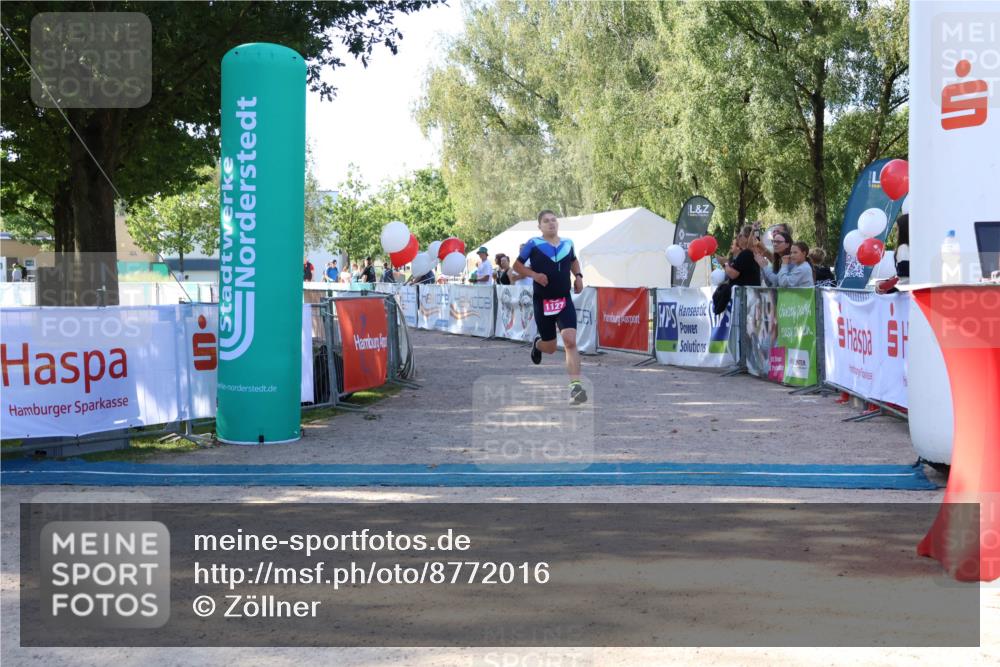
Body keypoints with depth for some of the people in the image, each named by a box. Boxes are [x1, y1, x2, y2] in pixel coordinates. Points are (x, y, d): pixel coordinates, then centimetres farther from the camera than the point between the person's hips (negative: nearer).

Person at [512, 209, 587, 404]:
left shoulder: (567, 244, 7)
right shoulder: (533, 245, -4)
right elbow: (517, 265, 2)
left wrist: (578, 276, 9)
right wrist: (534, 275, -14)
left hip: (564, 301, 2)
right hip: (543, 302, -2)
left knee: (570, 340, -18)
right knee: (550, 347, 10)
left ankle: (576, 386, -19)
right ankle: (537, 344, 49)